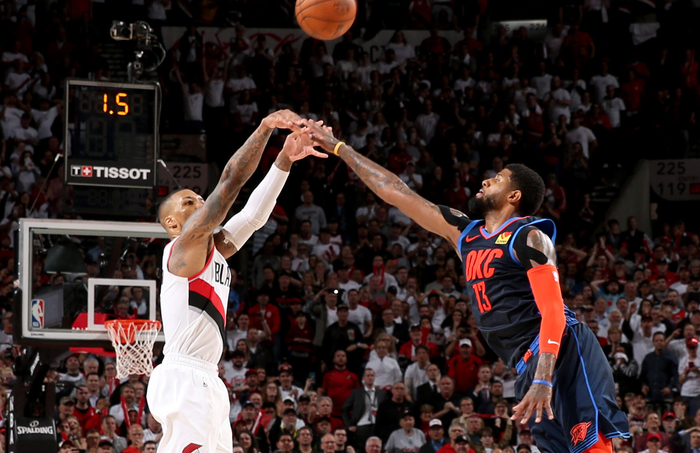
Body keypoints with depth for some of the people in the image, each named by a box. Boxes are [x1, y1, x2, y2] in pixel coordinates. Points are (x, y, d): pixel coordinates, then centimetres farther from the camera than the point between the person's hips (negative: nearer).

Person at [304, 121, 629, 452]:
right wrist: (337, 147, 26)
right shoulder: (465, 233, 20)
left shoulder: (528, 238, -3)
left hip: (562, 353, -8)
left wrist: (543, 379, -26)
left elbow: (553, 312, -13)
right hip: (530, 363, 8)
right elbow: (395, 192, 24)